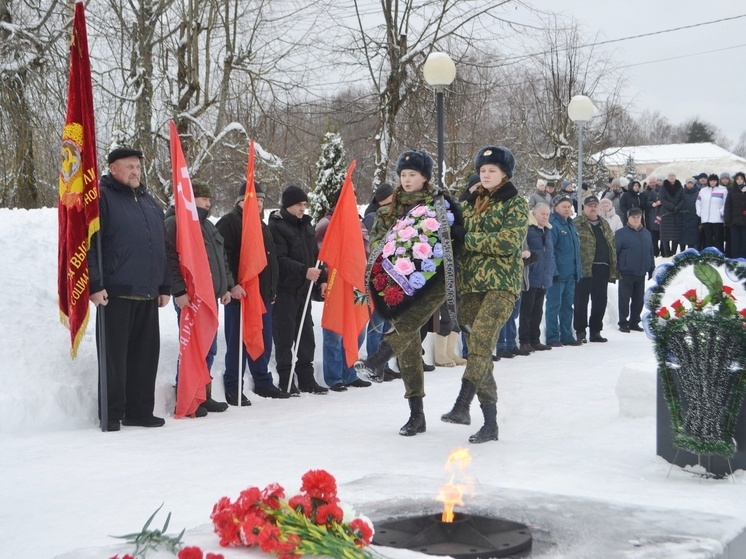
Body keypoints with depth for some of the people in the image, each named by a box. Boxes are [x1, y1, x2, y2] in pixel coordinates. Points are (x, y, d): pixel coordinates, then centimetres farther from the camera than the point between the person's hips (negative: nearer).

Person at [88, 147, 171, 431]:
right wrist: (94, 285, -17)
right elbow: (88, 245, -10)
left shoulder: (150, 202, 20)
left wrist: (165, 285, 18)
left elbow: (162, 246, 23)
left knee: (146, 353, 8)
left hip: (148, 294, 7)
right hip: (115, 292, -7)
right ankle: (112, 414, 4)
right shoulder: (101, 198, -2)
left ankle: (140, 410, 17)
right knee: (114, 355, -3)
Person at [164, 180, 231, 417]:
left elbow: (221, 259, 27)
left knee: (209, 349, 12)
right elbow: (171, 259, -17)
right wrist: (179, 291, -22)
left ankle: (204, 396, 20)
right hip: (190, 298, -9)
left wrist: (226, 286, 21)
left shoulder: (208, 226, 21)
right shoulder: (175, 223, -8)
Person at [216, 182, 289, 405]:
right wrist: (231, 285, -23)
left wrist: (272, 289, 24)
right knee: (237, 342, -4)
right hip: (239, 294, -8)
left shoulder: (262, 227, 22)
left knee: (264, 342, 12)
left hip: (263, 294, 8)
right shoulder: (229, 223, -6)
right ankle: (233, 388, 2)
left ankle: (263, 382, 24)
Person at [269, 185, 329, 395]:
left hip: (304, 288, 8)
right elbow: (279, 260, -19)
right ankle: (286, 382, 4)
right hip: (284, 289, -8)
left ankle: (306, 379, 17)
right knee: (285, 336, -2)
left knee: (306, 334, 10)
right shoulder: (276, 227, -10)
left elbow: (315, 254, 21)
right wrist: (304, 271, -26)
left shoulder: (306, 225, 14)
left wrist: (321, 279, 11)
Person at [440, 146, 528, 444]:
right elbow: (456, 237, 27)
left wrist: (467, 237, -10)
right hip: (471, 284, 6)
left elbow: (509, 241, -12)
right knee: (480, 351, 4)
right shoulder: (469, 204, 19)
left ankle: (462, 405, -33)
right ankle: (490, 423, 7)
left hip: (501, 284, -6)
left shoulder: (515, 204, 2)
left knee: (480, 336, -26)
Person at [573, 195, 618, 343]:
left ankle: (595, 331, 19)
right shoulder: (577, 224, -2)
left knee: (600, 301, 9)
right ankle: (580, 331, 5)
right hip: (584, 268, -6)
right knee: (581, 300, -1)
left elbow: (612, 247, 19)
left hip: (602, 269, 6)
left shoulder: (605, 225, 19)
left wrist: (613, 269, 11)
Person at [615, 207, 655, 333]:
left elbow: (651, 253, 16)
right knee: (624, 299, 1)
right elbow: (614, 252, -8)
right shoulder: (621, 233, -6)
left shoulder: (646, 233, 11)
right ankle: (623, 323, 8)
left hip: (641, 274, 5)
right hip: (626, 273, -5)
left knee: (638, 299, 10)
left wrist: (652, 270, 13)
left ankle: (634, 322, 21)